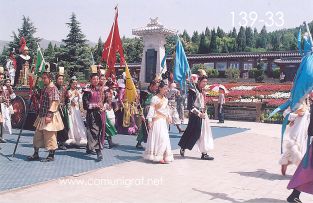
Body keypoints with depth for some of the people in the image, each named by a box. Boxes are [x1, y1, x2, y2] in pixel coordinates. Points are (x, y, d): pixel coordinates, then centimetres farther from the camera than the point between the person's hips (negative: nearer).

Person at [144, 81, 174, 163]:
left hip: (164, 121, 8)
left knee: (165, 138, 7)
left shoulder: (165, 99, 13)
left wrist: (169, 117, 4)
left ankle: (164, 156, 16)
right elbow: (151, 109, -12)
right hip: (157, 121, -8)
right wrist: (149, 121, -17)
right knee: (159, 138, -9)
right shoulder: (155, 98, -9)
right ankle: (158, 157, -2)